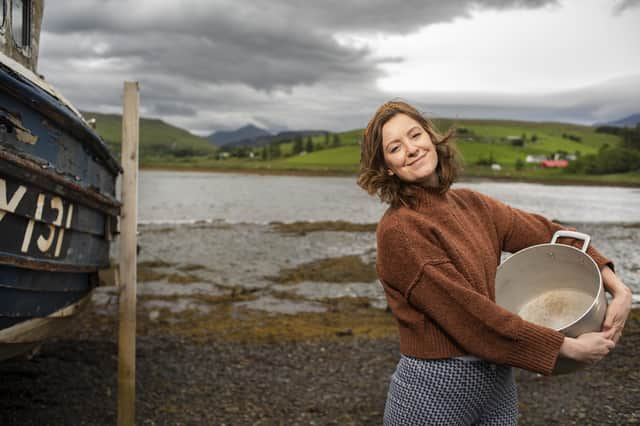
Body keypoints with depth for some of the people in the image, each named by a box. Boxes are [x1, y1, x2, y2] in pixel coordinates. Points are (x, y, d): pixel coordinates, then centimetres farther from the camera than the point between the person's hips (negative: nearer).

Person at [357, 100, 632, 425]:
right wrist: (568, 347, -15)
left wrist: (618, 289, -5)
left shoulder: (470, 204, 3)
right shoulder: (398, 230, -18)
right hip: (435, 391, -6)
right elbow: (469, 313, -21)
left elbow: (548, 234, 7)